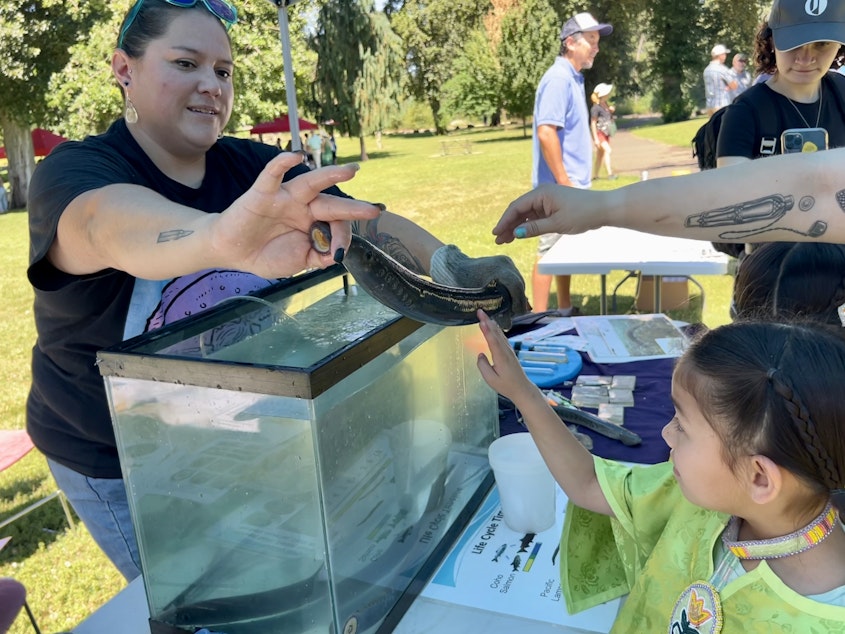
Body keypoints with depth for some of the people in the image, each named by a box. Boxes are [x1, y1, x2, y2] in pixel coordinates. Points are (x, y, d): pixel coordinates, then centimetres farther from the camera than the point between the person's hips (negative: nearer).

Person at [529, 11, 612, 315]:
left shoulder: (574, 77, 15)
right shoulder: (558, 79, -15)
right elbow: (546, 133, -23)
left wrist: (573, 183, 18)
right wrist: (564, 183, -22)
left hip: (573, 184, 10)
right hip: (560, 186, -10)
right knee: (550, 251, -5)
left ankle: (564, 312, 27)